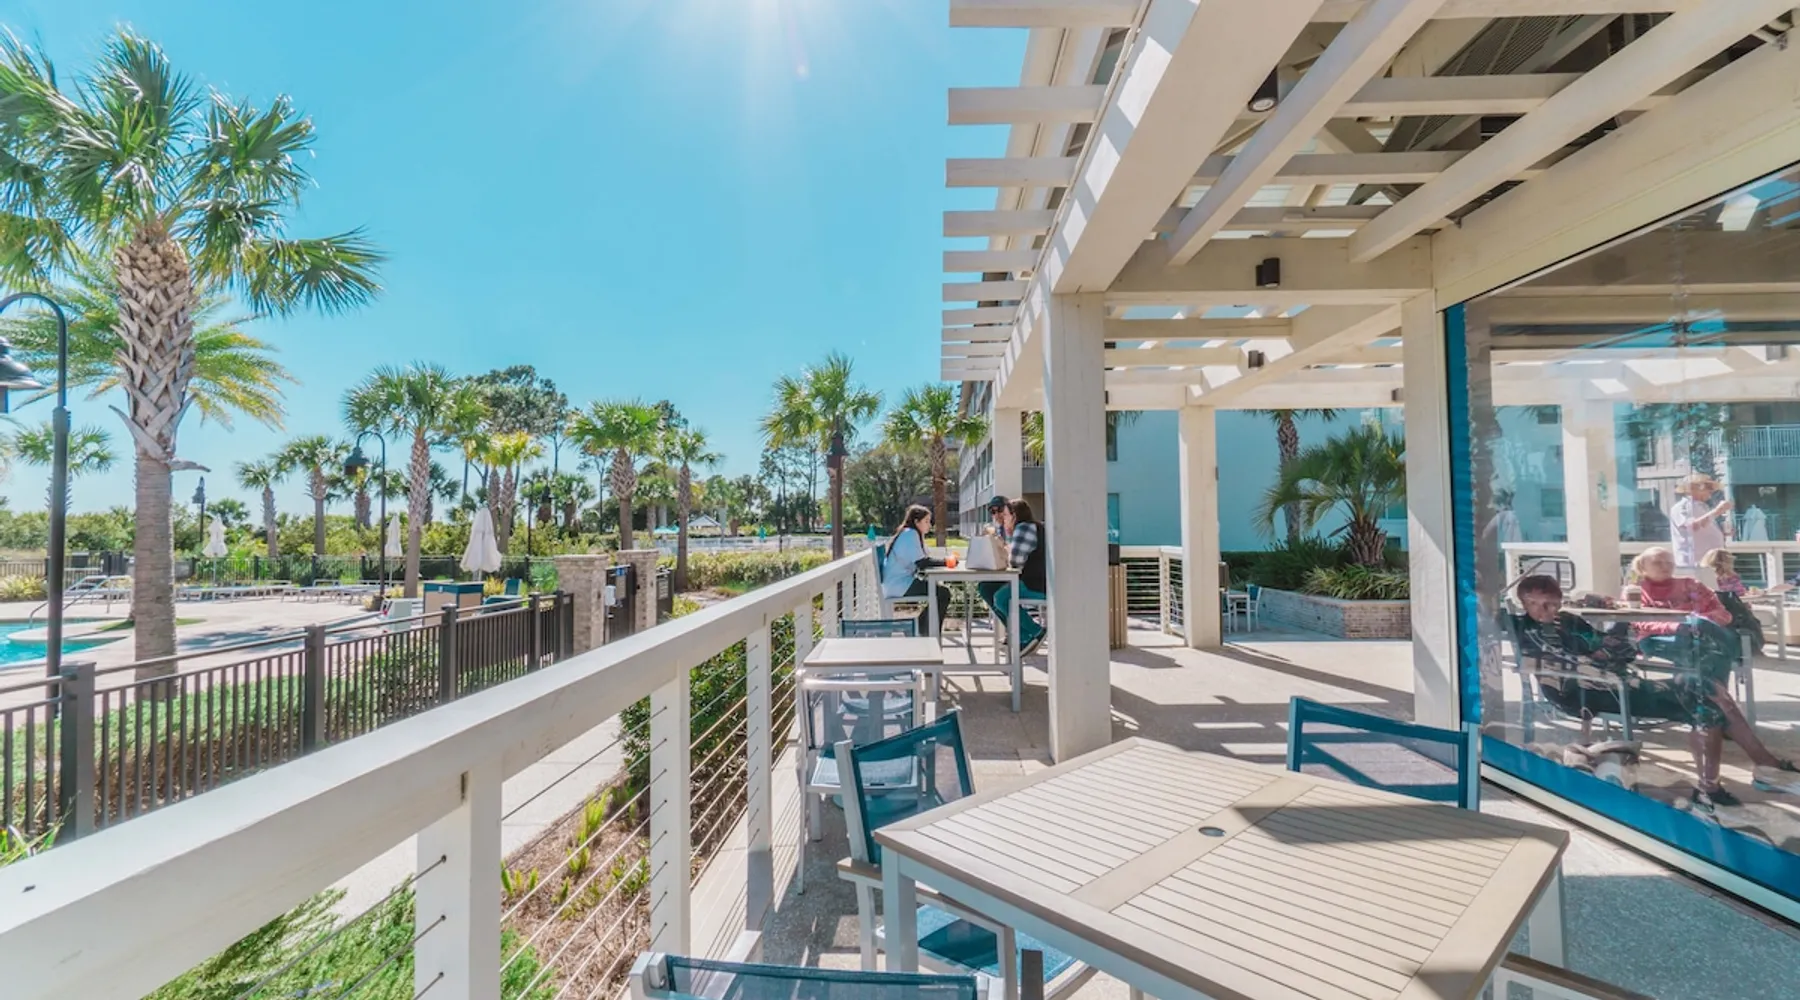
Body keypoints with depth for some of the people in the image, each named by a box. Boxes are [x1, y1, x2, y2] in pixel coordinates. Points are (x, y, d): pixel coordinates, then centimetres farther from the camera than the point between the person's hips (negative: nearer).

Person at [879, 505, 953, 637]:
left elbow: (924, 559, 15)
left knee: (938, 590, 18)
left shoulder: (910, 534, 17)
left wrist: (944, 560, 2)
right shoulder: (910, 533, -13)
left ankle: (918, 629, 20)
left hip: (902, 582, 10)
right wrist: (945, 561, -10)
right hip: (899, 585, -10)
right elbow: (922, 563, -19)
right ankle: (929, 635, -2)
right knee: (944, 594, -12)